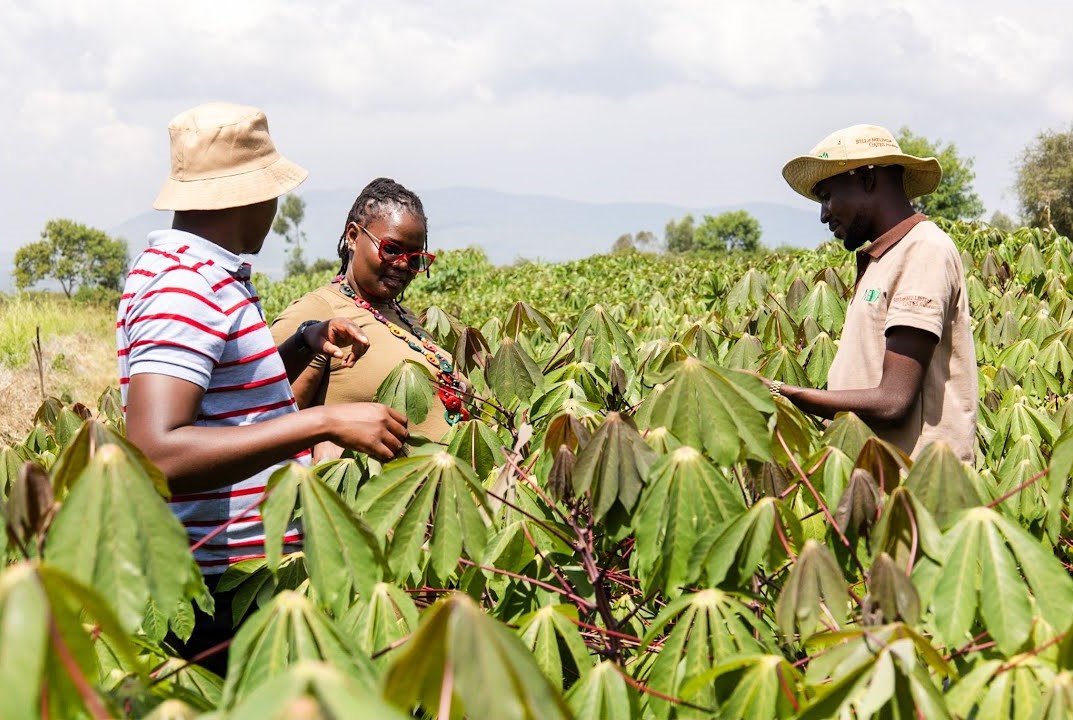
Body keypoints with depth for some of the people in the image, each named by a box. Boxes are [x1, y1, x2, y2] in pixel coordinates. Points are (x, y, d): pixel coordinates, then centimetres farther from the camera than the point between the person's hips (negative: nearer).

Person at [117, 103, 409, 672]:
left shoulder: (185, 270, 13)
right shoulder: (187, 290, -18)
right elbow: (156, 456, -30)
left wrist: (305, 344, 11)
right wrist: (325, 422, -30)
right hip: (228, 595, -10)